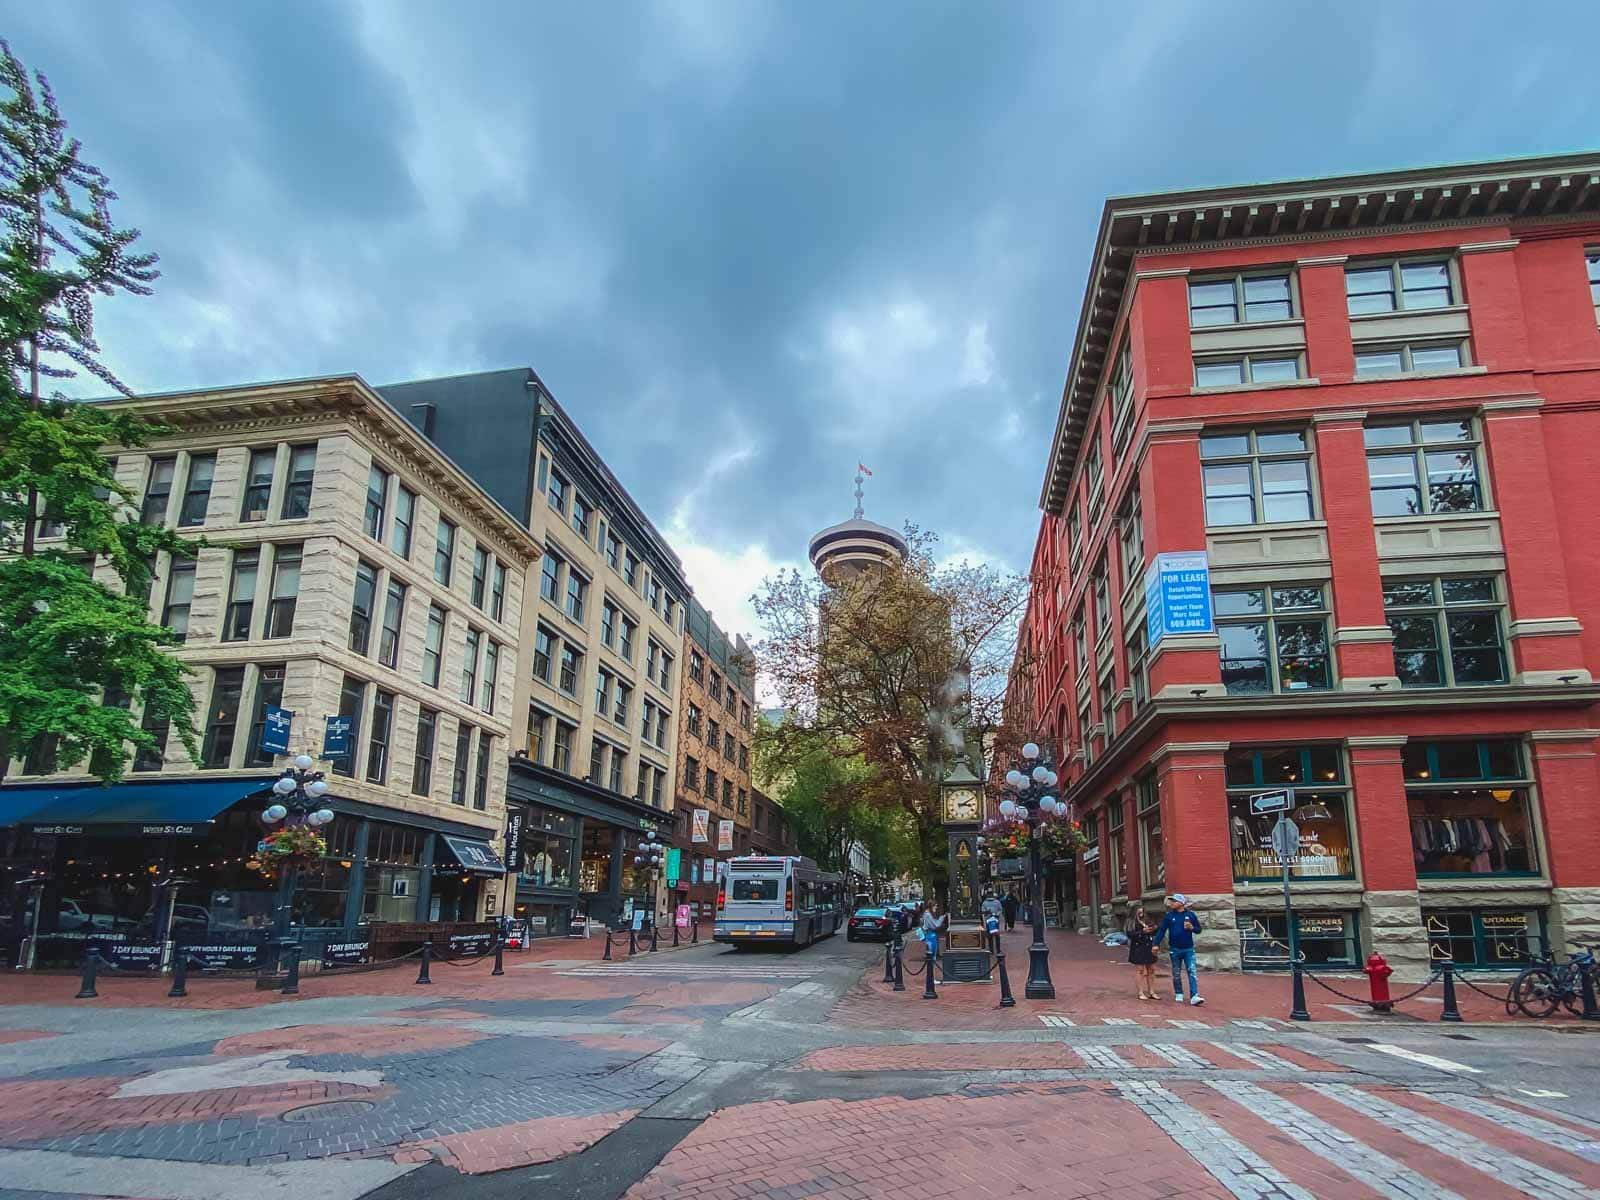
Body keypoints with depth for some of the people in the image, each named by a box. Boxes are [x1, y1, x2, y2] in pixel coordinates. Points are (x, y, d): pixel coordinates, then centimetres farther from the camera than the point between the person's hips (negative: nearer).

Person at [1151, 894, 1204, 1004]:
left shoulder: (1191, 915, 1)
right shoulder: (1169, 916, 2)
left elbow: (1199, 929, 8)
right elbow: (1161, 930, 0)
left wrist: (1192, 928, -15)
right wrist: (1156, 944, -8)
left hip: (1188, 949, -1)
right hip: (1174, 949, 1)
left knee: (1192, 972, -10)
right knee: (1176, 974, 9)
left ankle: (1194, 996, -14)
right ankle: (1178, 994, 21)